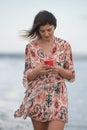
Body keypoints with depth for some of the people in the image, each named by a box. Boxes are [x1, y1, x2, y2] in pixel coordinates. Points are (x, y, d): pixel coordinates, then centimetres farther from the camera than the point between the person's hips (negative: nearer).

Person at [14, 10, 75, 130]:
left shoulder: (64, 46, -1)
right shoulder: (31, 47, 1)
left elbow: (71, 75, 4)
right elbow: (27, 76, 4)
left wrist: (59, 69, -16)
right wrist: (37, 70, -17)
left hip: (58, 98, -2)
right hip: (37, 98, 2)